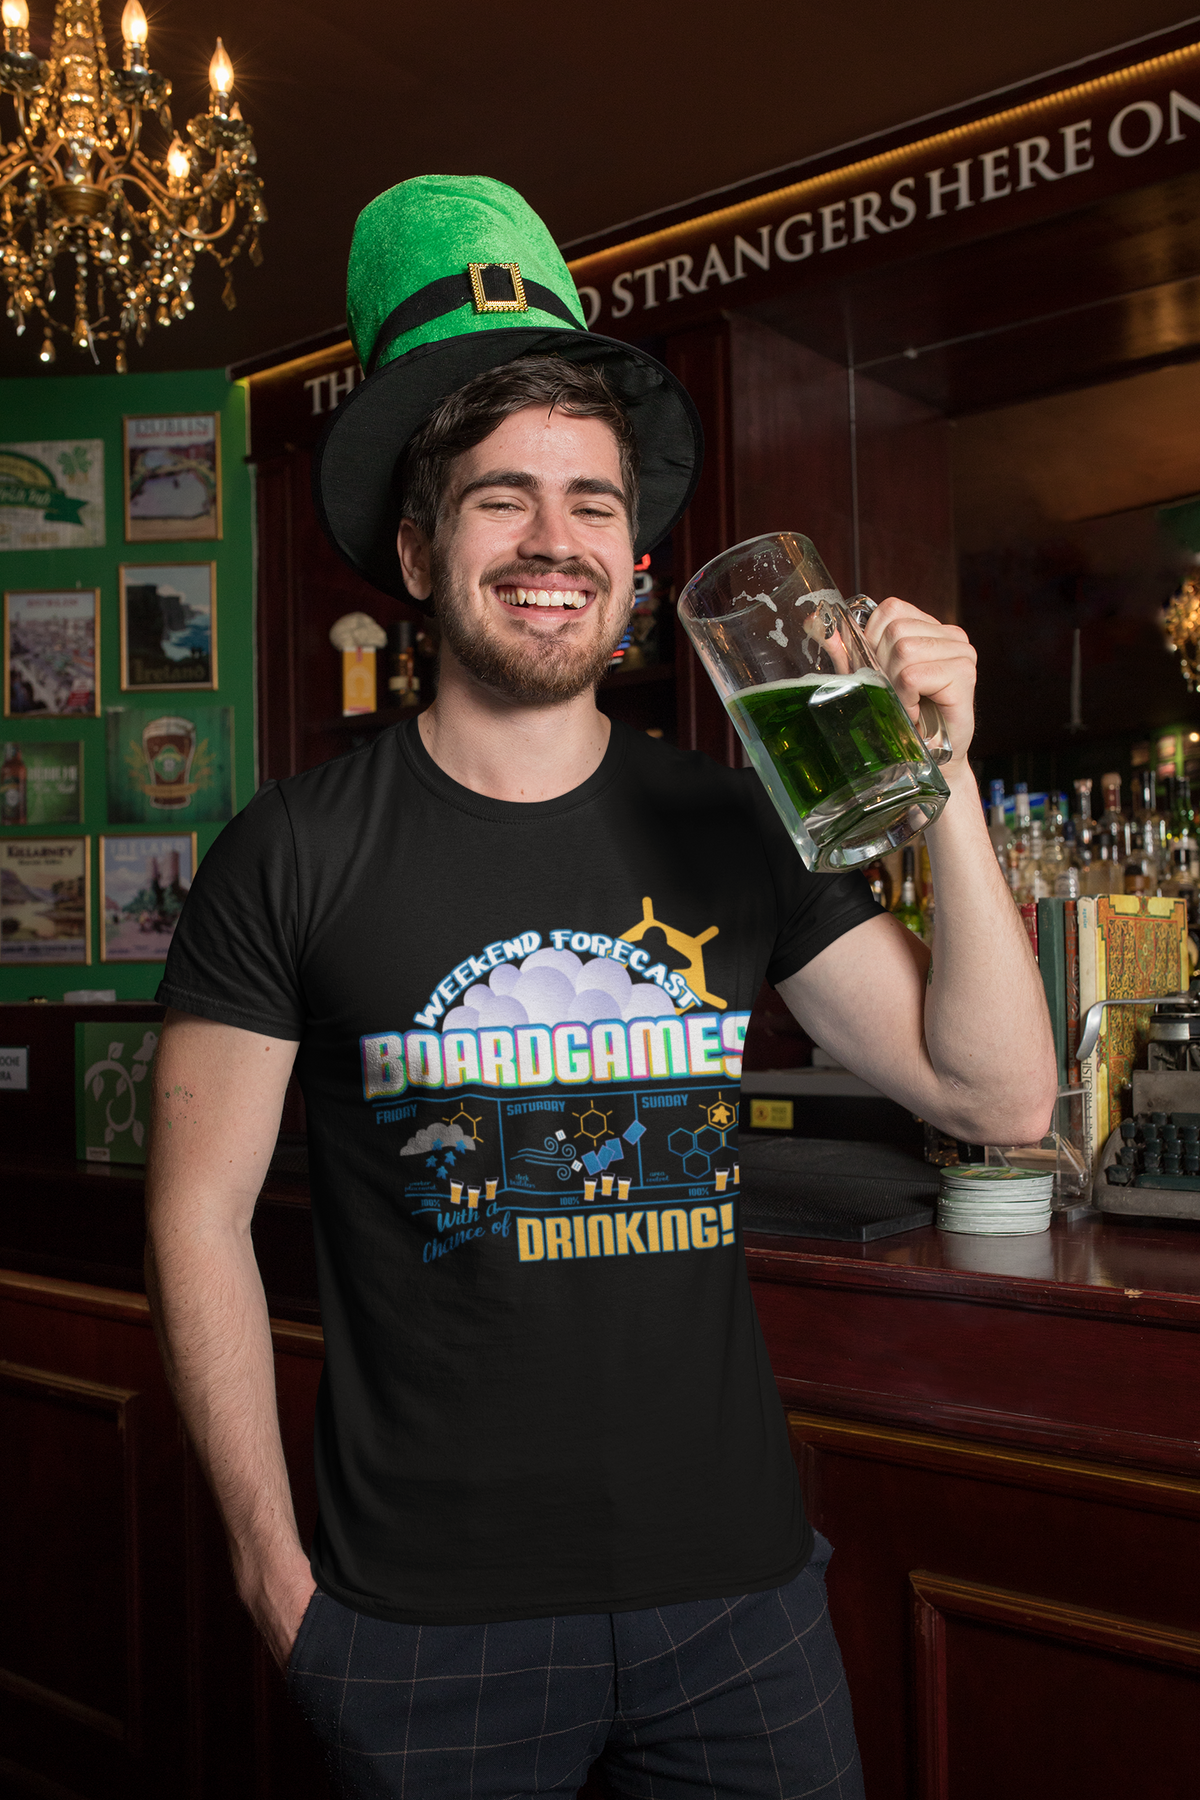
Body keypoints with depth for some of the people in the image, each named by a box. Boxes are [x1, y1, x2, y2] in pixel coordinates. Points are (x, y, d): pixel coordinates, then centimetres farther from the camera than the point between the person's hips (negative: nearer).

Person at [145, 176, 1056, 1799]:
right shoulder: (298, 854, -8)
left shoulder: (730, 834, -1)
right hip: (425, 1619, -2)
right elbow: (201, 1214, -3)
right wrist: (276, 1568, -3)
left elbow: (1000, 1097, -3)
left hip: (737, 1589, 3)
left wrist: (942, 779, -13)